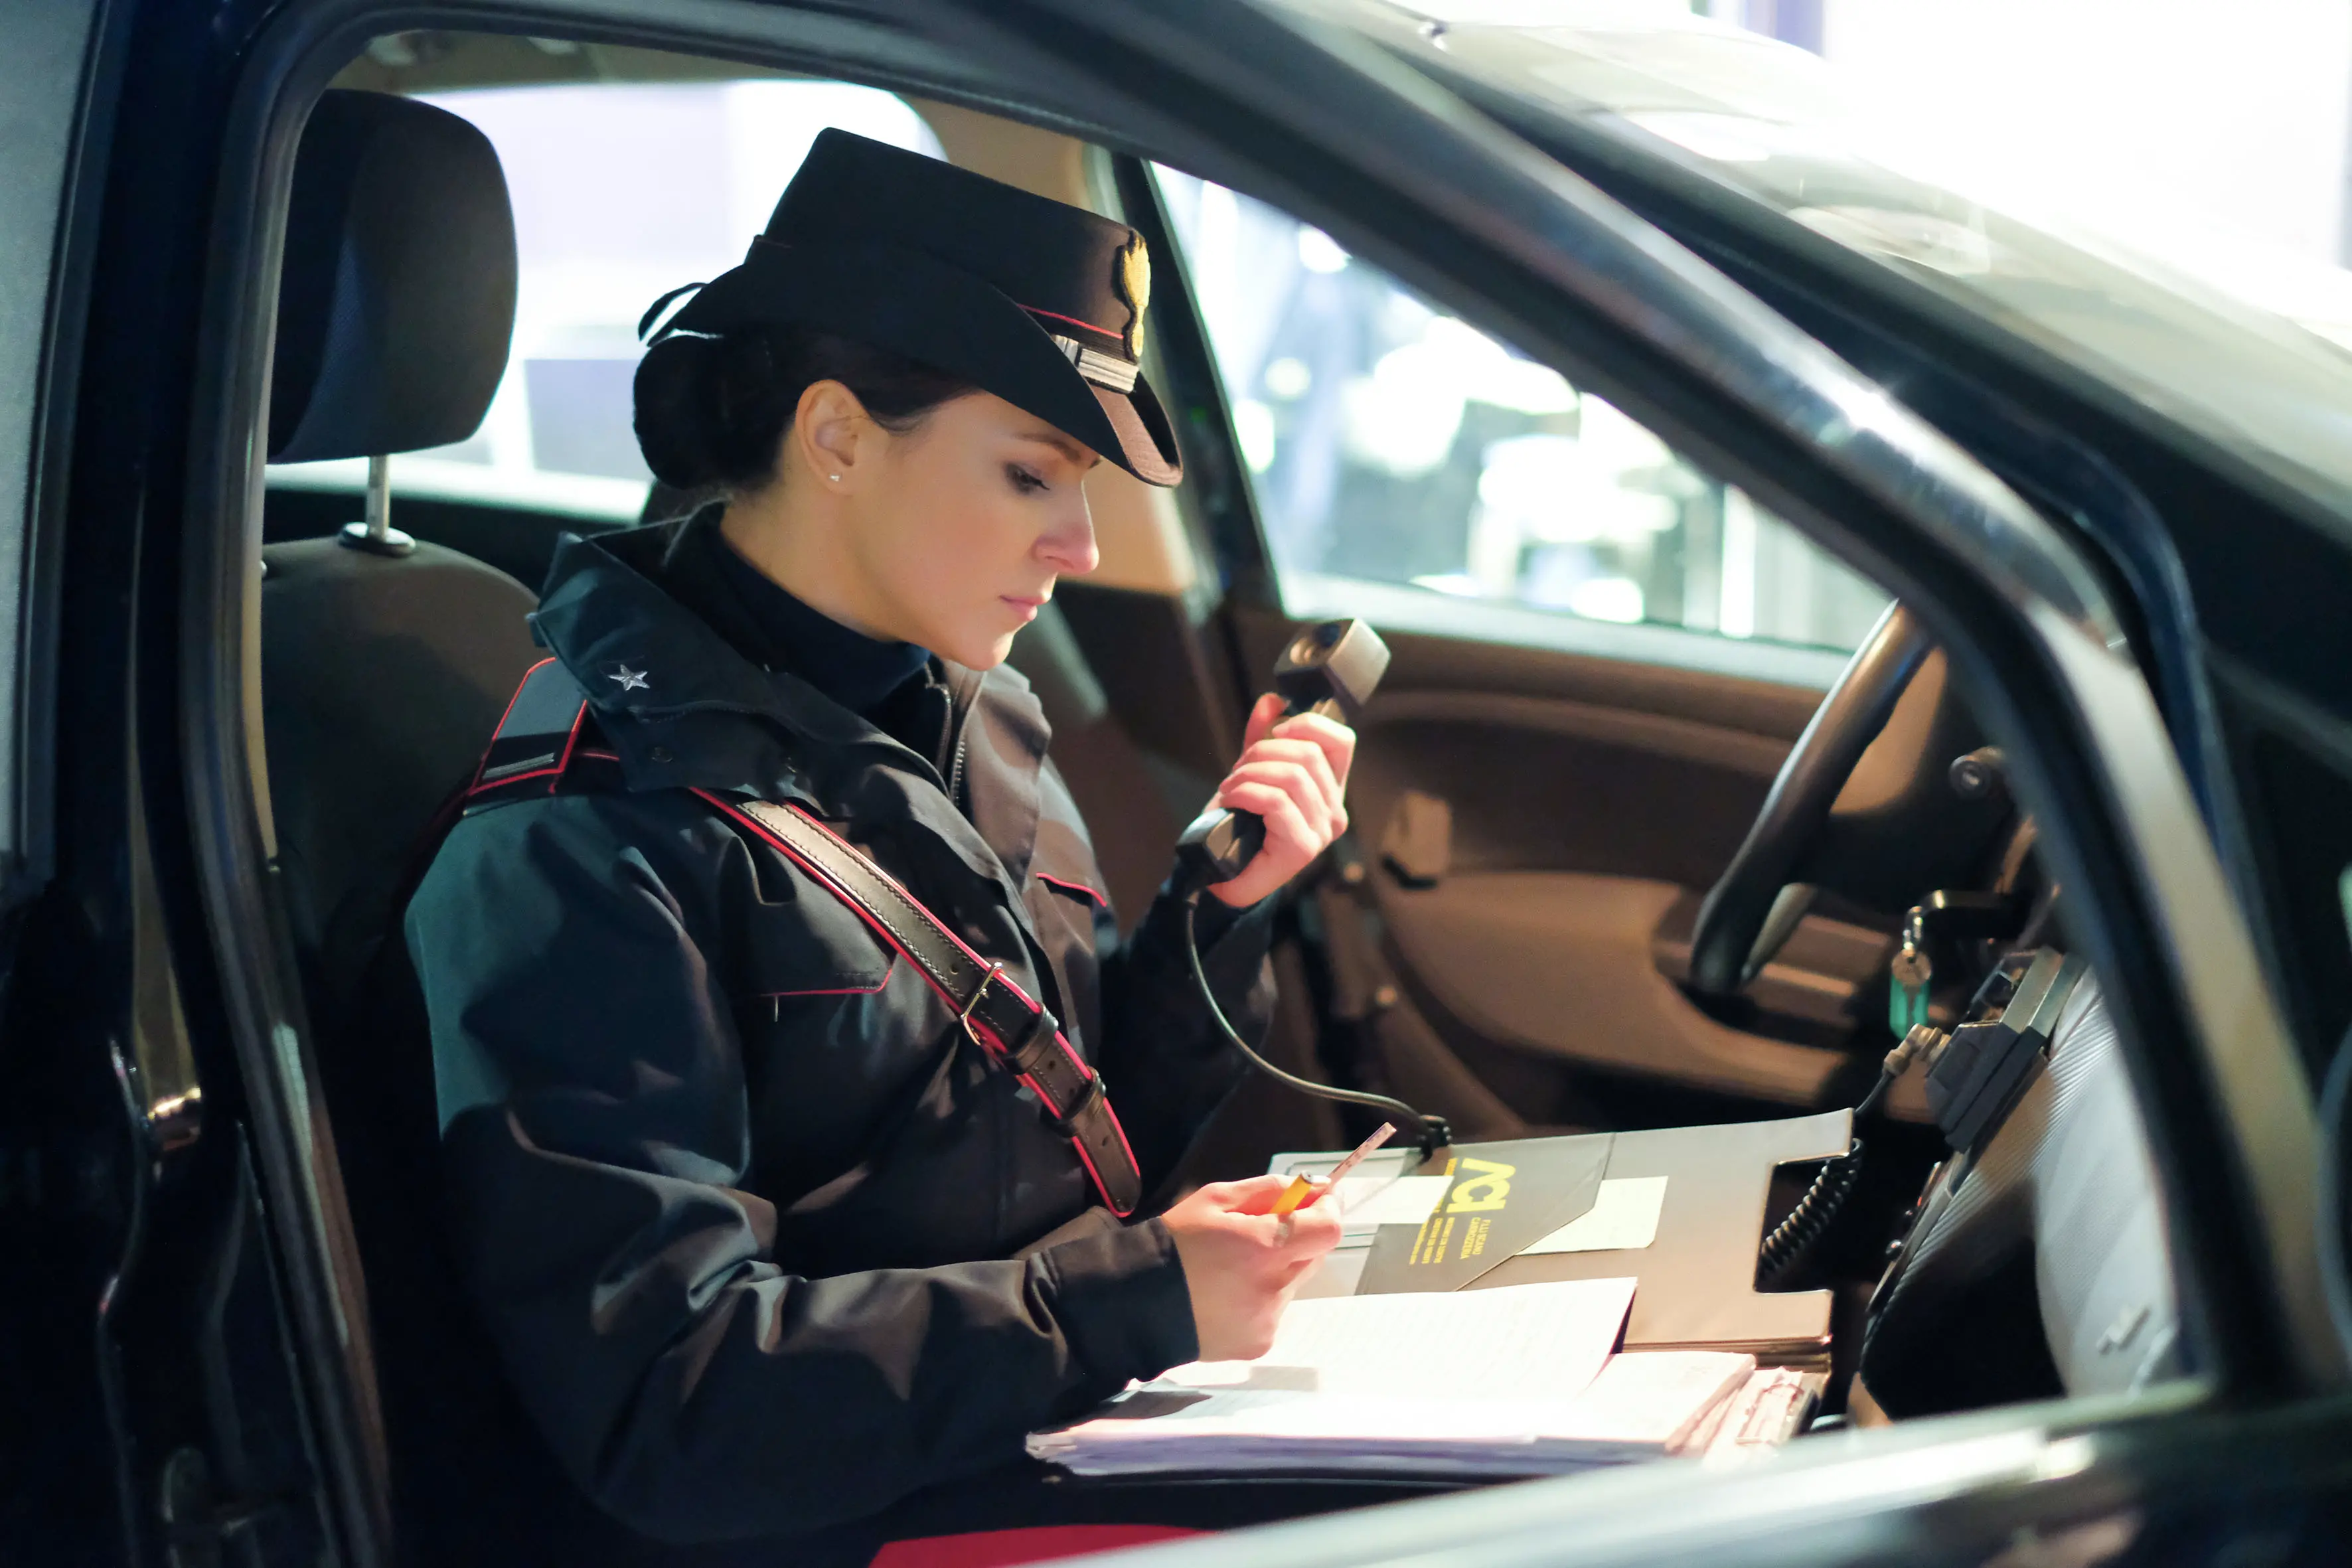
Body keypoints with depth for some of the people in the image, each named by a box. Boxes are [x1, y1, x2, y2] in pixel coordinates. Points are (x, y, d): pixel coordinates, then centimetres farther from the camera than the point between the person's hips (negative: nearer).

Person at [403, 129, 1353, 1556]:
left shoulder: (978, 728, 10)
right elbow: (656, 1400, -22)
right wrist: (1136, 1298, -23)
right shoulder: (587, 834, -16)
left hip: (1075, 1449, 8)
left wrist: (1222, 910, 0)